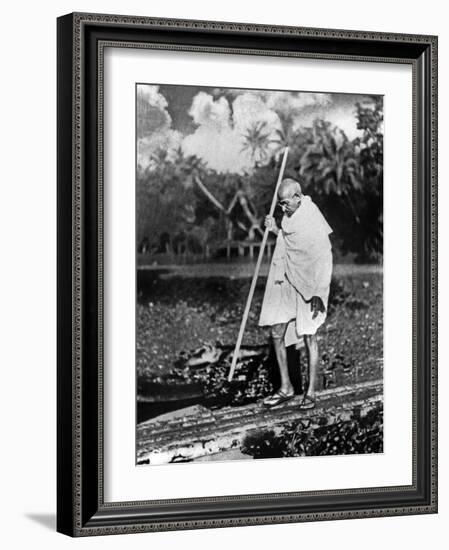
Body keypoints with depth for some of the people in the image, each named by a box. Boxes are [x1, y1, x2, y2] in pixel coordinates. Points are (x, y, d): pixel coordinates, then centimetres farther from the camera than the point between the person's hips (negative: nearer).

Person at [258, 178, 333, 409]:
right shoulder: (290, 216, 8)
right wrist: (275, 229, 8)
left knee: (308, 335, -2)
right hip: (285, 283, 8)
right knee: (277, 333, 5)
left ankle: (310, 391, 8)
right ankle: (285, 387, 16)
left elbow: (324, 260, -19)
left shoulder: (313, 220, -17)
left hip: (307, 285, -8)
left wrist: (318, 293, -21)